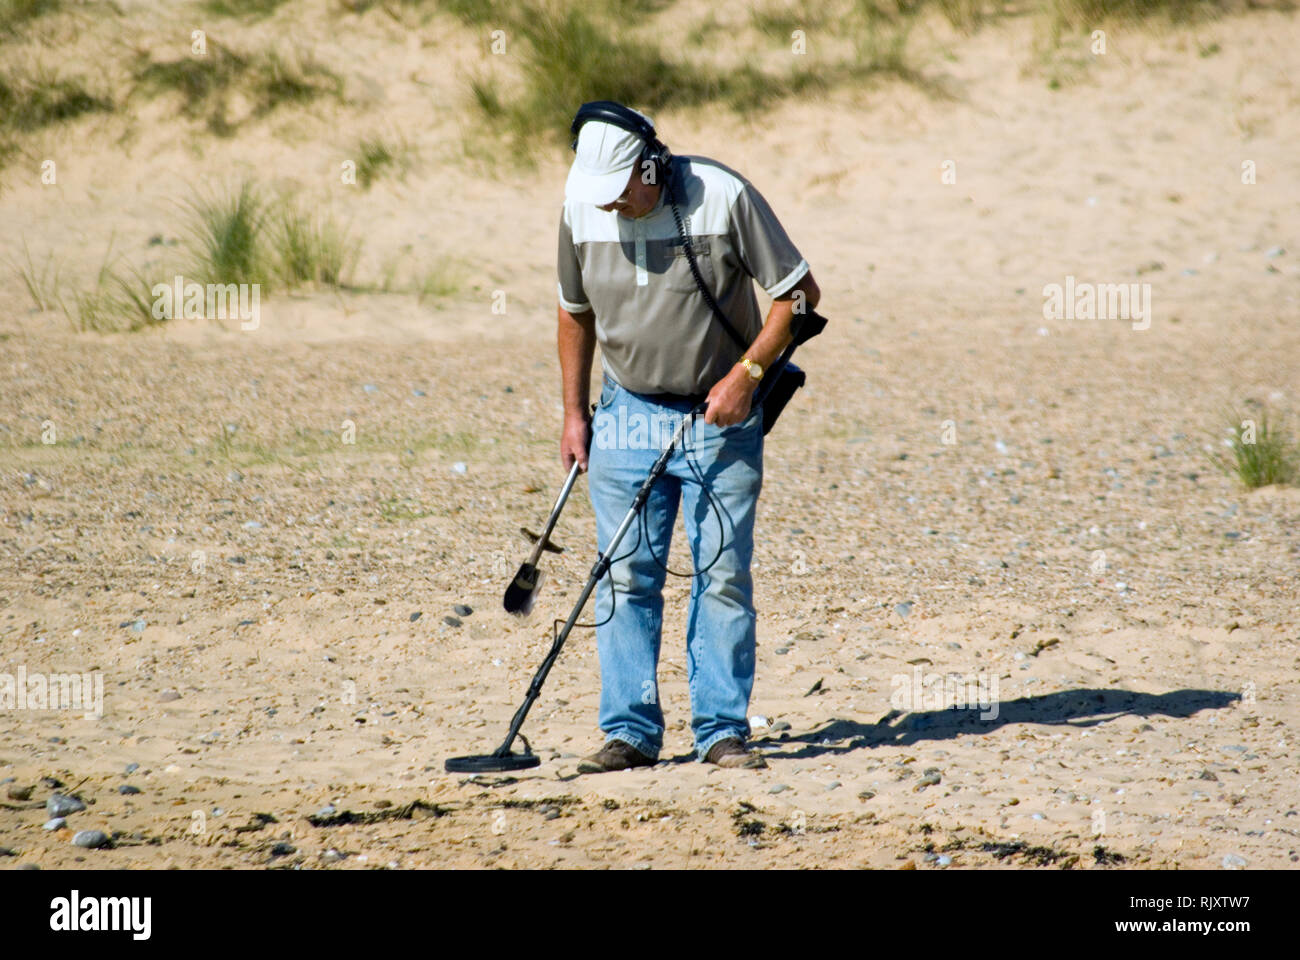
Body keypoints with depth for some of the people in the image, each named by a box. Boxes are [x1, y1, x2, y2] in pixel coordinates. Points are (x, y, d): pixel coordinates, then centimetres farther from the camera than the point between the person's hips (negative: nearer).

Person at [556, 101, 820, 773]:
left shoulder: (723, 197, -16)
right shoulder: (581, 208, -5)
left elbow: (799, 292, -8)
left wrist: (746, 373, -16)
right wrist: (573, 414, 11)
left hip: (721, 415, -3)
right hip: (626, 415, 3)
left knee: (724, 576, -2)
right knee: (625, 577, 0)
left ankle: (723, 730, 5)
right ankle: (631, 731, 6)